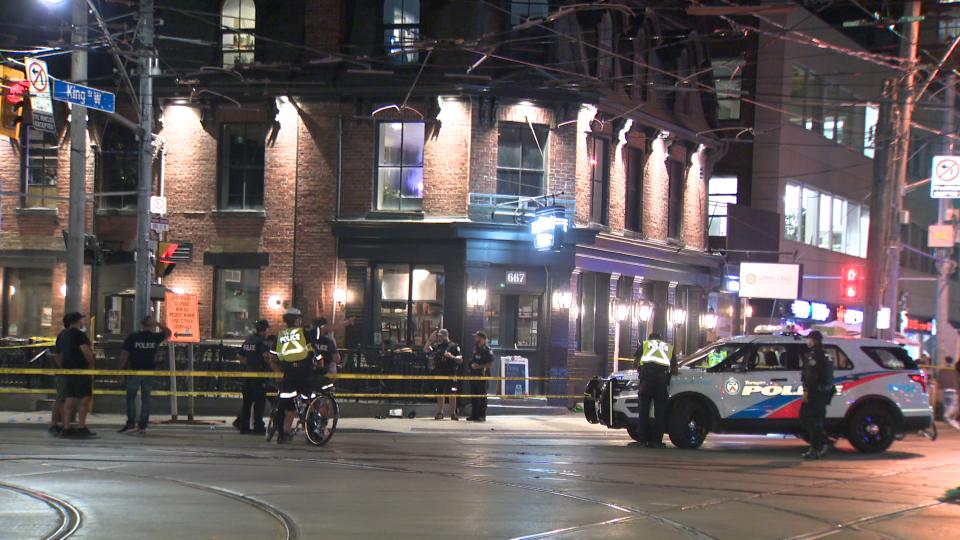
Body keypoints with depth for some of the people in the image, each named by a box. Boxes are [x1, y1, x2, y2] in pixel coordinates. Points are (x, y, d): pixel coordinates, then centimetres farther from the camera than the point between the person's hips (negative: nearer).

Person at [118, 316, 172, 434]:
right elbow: (168, 332, 18)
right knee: (146, 399, 7)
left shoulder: (132, 337, -5)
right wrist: (158, 324, 12)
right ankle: (143, 425, 5)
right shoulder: (156, 337, -2)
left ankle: (131, 423, 0)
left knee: (130, 398, 7)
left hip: (134, 371, -2)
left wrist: (121, 368, 7)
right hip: (149, 371, 2)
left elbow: (124, 354, -5)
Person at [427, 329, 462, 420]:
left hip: (450, 373, -4)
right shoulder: (437, 346, 14)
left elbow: (460, 360, -2)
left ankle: (453, 413, -2)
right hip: (439, 373, 4)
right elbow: (427, 350, 4)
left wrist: (451, 356, -17)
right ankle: (440, 413, 15)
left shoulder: (454, 346, 2)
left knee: (452, 394, -6)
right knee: (439, 393, 7)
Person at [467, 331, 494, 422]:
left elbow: (491, 364, -14)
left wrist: (479, 366, -19)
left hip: (482, 376, -8)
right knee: (473, 396, 9)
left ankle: (482, 415, -2)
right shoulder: (475, 349, 15)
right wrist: (472, 365, 5)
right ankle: (474, 414, 15)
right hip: (474, 375, 8)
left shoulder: (487, 350, -9)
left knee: (482, 396, -4)